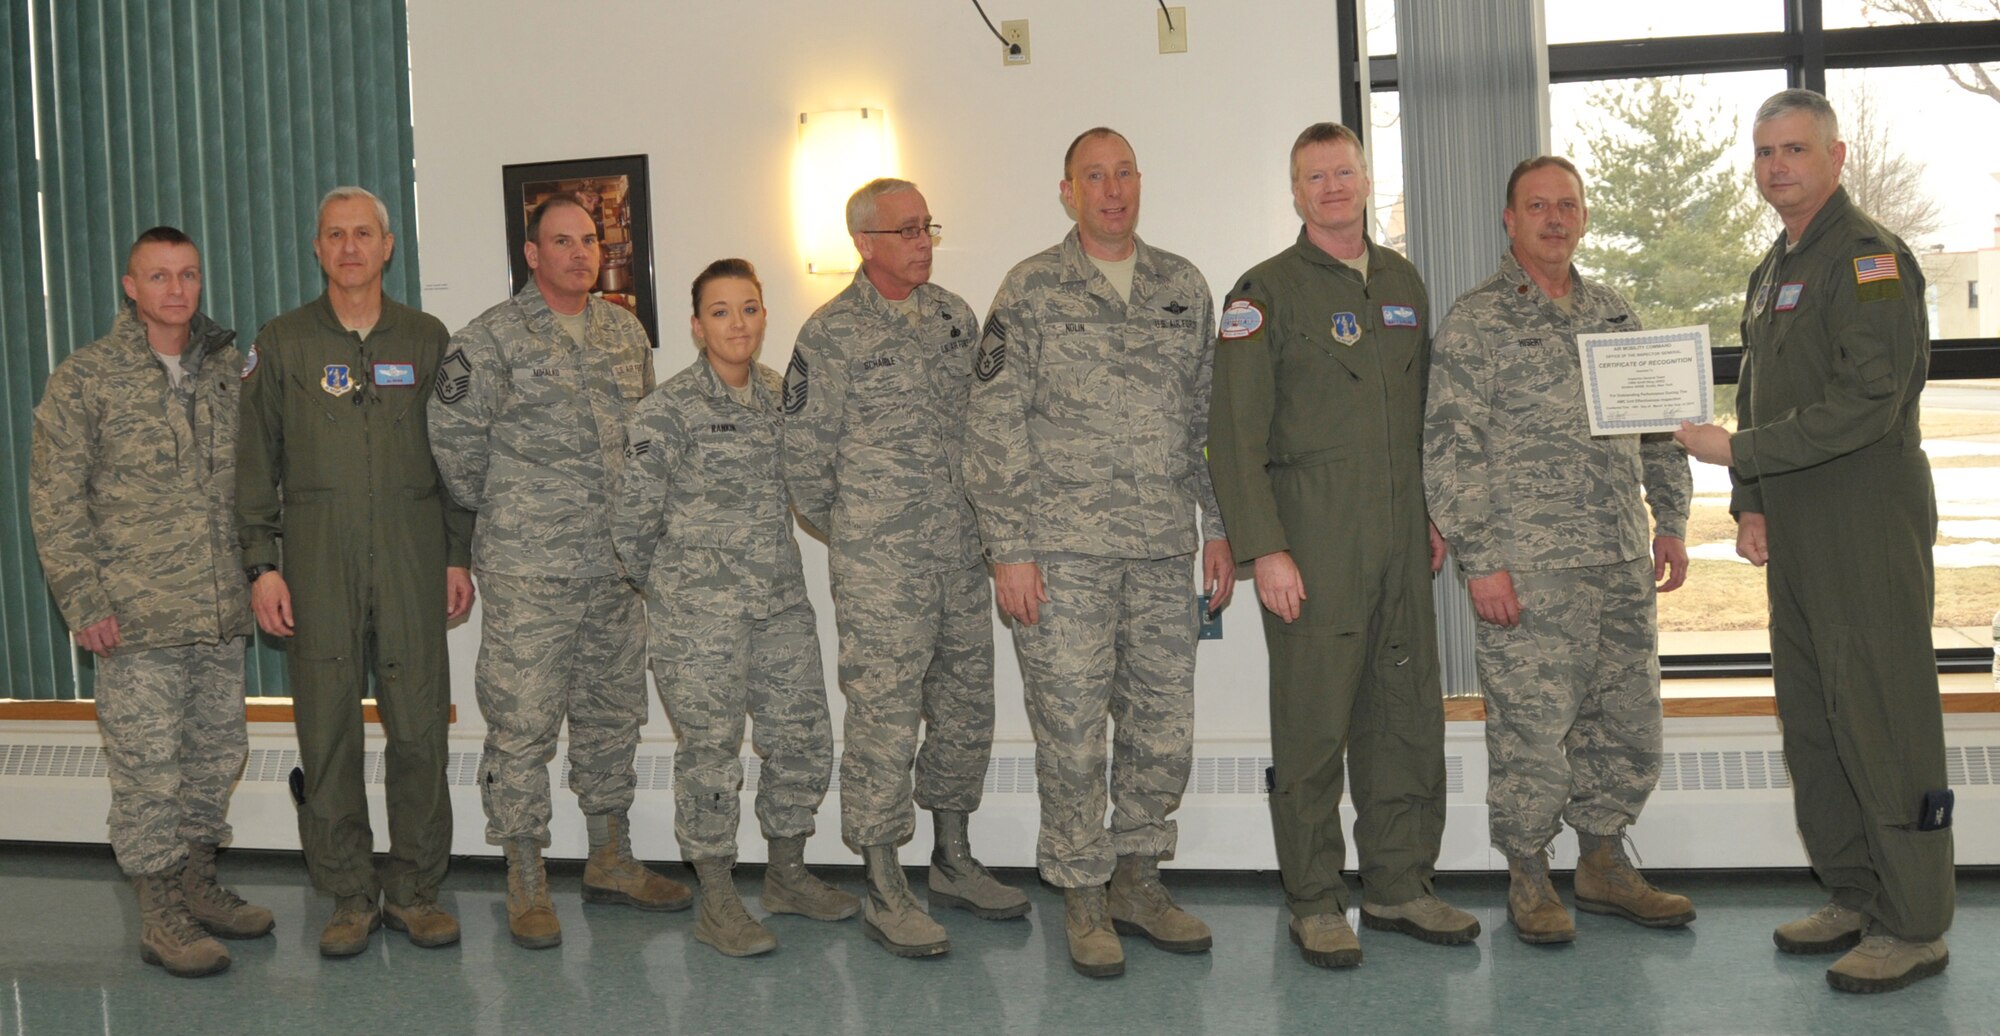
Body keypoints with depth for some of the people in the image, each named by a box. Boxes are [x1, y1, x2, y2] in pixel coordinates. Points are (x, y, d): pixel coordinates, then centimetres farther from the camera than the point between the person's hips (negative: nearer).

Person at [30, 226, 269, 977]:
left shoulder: (227, 370, 10)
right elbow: (54, 502, -5)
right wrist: (84, 602, -11)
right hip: (135, 620, -5)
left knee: (217, 755, 13)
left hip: (221, 616, 5)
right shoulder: (83, 380, -4)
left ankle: (197, 886, 29)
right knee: (148, 769, 0)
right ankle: (160, 919, 12)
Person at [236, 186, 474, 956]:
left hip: (412, 555, 1)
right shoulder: (281, 343, 8)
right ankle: (349, 895, 13)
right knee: (327, 727, 1)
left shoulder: (426, 340, 10)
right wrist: (261, 564, -1)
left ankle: (415, 889, 13)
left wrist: (459, 556, 6)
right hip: (317, 557, 0)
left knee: (420, 725, 0)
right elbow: (254, 463, 6)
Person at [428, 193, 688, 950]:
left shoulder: (626, 333, 11)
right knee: (523, 722, -2)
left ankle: (611, 860, 27)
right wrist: (500, 512, 2)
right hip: (529, 572, -6)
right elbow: (454, 436, -7)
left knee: (613, 714, 14)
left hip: (617, 565, 6)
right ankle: (526, 883, 10)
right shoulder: (491, 339, -7)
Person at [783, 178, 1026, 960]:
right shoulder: (832, 333, -8)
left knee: (966, 705, 12)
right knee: (884, 714, -4)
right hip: (879, 565, -6)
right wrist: (854, 532, 5)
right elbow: (802, 454, -4)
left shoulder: (956, 316, 10)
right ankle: (885, 891, 6)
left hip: (961, 554, 6)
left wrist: (973, 519, 16)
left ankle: (953, 861, 27)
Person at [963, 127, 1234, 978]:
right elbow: (993, 426, -4)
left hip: (1164, 552, 4)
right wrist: (1009, 550, -9)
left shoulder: (1184, 287, 12)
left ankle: (1137, 880, 26)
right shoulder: (1030, 290, -1)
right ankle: (1082, 897, 16)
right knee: (1071, 729, 0)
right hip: (1064, 551, -4)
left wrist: (1220, 529, 10)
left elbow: (1209, 418, 15)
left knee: (1165, 726, 8)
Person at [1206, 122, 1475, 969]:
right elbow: (1235, 434, -9)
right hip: (1313, 541, -5)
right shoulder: (1267, 292, -3)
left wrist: (1435, 515, 17)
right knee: (1313, 722, -1)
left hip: (1401, 540, 6)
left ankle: (1399, 884, 21)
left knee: (1409, 711, 9)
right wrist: (1264, 548, -14)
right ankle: (1315, 901, 11)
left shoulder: (1403, 283, 15)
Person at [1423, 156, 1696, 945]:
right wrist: (1479, 559, -14)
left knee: (1629, 720, 11)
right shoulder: (1475, 321, -4)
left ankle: (1603, 863, 27)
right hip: (1528, 567, -6)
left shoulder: (1614, 314, 15)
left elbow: (1659, 424, 21)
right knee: (1532, 728, -2)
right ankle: (1528, 877, 15)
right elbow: (1450, 450, -10)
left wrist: (1672, 522, 15)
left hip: (1622, 561, 6)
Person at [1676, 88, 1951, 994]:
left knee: (1883, 722, -5)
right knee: (1811, 721, 13)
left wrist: (1739, 452, -18)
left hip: (1869, 528, -9)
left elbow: (1869, 402, -21)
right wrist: (1750, 503, 11)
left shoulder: (1869, 257, -10)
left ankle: (1915, 926, 6)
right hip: (1796, 534, 9)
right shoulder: (1772, 271, 18)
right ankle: (1855, 898, 25)